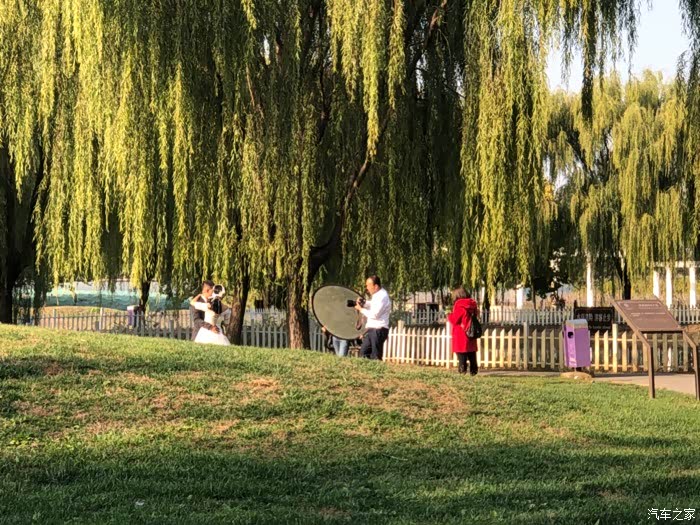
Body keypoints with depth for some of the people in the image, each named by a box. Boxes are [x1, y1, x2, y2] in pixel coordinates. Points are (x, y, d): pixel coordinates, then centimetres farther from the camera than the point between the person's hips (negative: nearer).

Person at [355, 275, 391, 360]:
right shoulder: (377, 295, 13)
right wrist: (364, 303, 6)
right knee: (363, 353, 11)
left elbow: (374, 314, -22)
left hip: (378, 330, -10)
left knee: (375, 357, -7)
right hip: (371, 329, 10)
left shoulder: (382, 296, -18)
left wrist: (361, 309, -11)